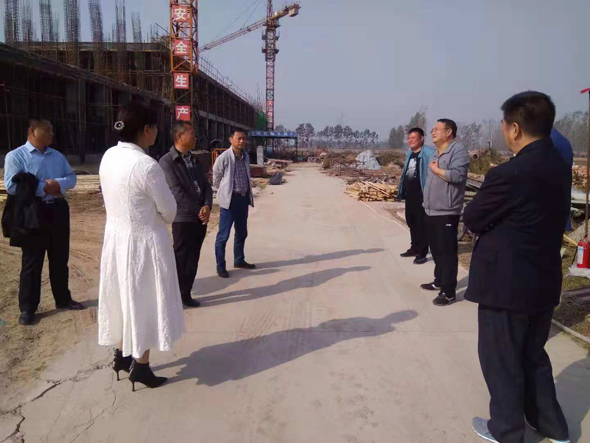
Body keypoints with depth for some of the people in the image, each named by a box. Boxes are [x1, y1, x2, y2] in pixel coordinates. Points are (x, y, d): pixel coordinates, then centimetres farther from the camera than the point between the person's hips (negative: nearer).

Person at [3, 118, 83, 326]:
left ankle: (63, 299, 27)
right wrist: (43, 188, -17)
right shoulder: (15, 156, -4)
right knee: (32, 261, 2)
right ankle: (27, 308, 12)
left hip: (59, 209, 6)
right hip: (33, 212, -5)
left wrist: (59, 183, -14)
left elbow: (72, 178, 8)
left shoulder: (58, 156, 14)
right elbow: (11, 185, -15)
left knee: (60, 258, 14)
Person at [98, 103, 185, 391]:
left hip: (116, 236, 8)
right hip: (144, 241, -7)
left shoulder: (108, 157, -1)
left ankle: (122, 355, 38)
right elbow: (169, 210, -14)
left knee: (125, 297, 22)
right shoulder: (146, 166, -24)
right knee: (145, 302, 9)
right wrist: (161, 220, 9)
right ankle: (140, 366, 24)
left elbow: (114, 200, 9)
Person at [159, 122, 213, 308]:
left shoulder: (194, 160, 15)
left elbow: (206, 186, 10)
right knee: (181, 259, 1)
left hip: (201, 218, 7)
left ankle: (185, 294, 25)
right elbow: (176, 192, -16)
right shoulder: (167, 161, -10)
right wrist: (198, 211, -14)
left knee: (192, 259, 13)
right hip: (184, 219, -7)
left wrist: (207, 206, -8)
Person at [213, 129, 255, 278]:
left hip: (244, 198, 7)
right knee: (223, 235, -3)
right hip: (230, 199, -7)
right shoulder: (223, 158, -13)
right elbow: (216, 179, -3)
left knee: (242, 232, 17)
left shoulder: (246, 157, 7)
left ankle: (239, 260, 32)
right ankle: (220, 266, 7)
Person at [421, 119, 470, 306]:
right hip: (432, 210, 9)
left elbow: (457, 175, -26)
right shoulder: (437, 152, 17)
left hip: (447, 212, -9)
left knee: (447, 252, -4)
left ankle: (449, 292, 2)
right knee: (436, 249, 16)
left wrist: (436, 169, -12)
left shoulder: (458, 149, -11)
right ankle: (439, 281, 30)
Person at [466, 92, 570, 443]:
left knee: (501, 360, 11)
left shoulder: (511, 173, -24)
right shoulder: (560, 167, 3)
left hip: (507, 284, -8)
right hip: (543, 280, 8)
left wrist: (490, 213, 5)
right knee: (533, 355, 25)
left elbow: (472, 219, -14)